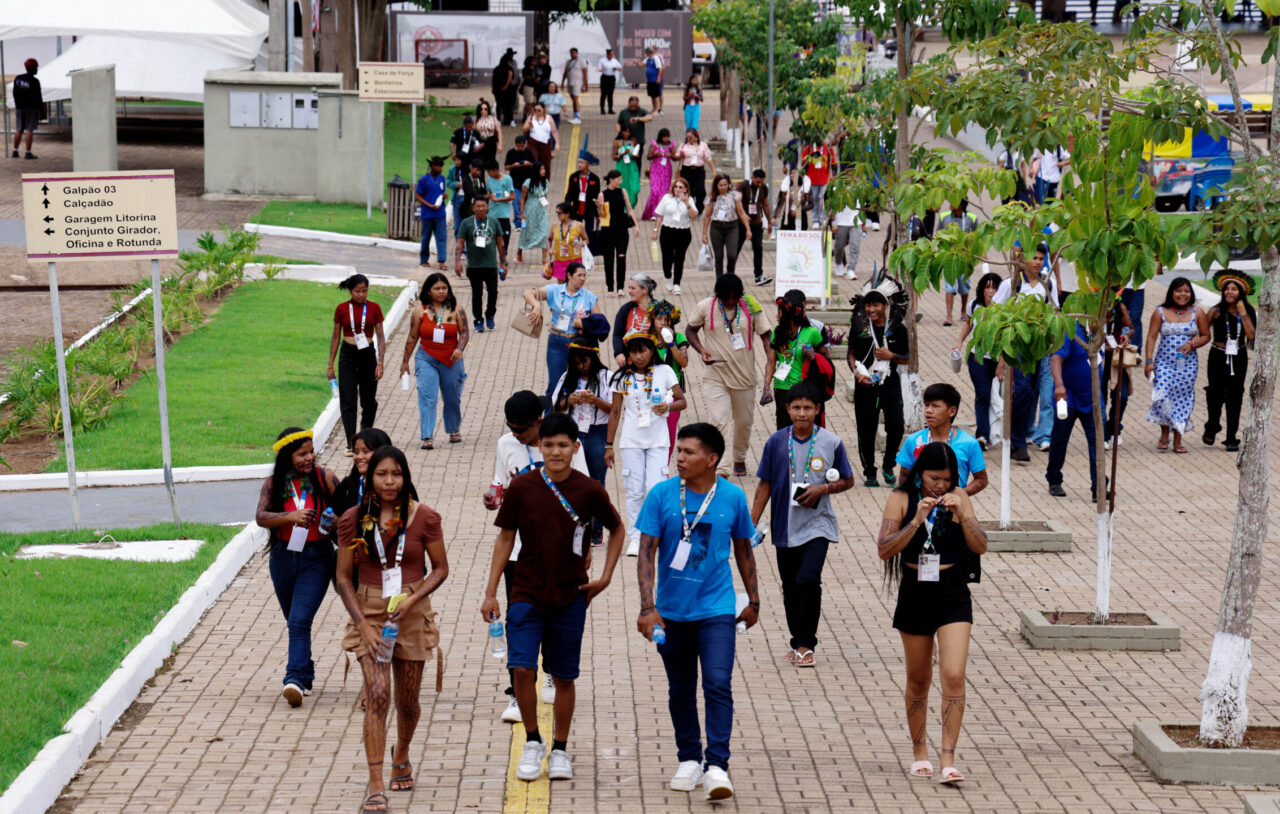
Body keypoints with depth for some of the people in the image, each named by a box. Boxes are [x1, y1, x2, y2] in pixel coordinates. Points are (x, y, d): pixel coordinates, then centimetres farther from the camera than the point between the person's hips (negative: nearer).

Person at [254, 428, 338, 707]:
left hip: (316, 558, -3)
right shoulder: (274, 483, -2)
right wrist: (291, 516, -30)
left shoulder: (324, 478, -5)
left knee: (300, 621, -16)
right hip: (283, 557, 3)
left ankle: (295, 679, -21)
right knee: (294, 622, 16)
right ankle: (306, 672, 33)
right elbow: (261, 517, -15)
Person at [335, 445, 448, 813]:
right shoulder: (353, 520, -3)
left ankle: (401, 756, 44)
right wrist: (362, 624, -9)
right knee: (377, 696, -15)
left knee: (407, 701, 12)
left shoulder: (424, 517, -4)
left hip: (412, 614, 1)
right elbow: (343, 578, 1)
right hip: (369, 613, -1)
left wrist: (413, 599, -13)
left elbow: (441, 569, 3)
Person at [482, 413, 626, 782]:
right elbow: (505, 539, 4)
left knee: (563, 677, 7)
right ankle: (532, 742, 9)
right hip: (527, 595, 0)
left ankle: (560, 749, 24)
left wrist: (605, 577, 5)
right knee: (522, 669, -12)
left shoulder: (589, 491, -5)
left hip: (570, 597, 0)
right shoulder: (521, 487, -5)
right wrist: (490, 592, 1)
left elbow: (616, 529, 12)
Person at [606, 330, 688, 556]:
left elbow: (682, 401, 3)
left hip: (658, 440, -1)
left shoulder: (664, 372, 0)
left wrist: (668, 406, -19)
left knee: (655, 490, -9)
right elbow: (615, 412, 7)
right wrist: (609, 445, 6)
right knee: (634, 491, 1)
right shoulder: (622, 377, 2)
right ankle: (636, 537, 10)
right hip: (631, 441, 1)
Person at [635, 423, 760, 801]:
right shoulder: (662, 495, -6)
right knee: (681, 691, 12)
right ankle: (689, 760, 27)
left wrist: (753, 601, 17)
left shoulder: (733, 497, -3)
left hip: (716, 610, -1)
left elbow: (743, 550, 11)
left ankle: (716, 766, -12)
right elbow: (646, 553, -7)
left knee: (718, 684, -14)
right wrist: (648, 607, -16)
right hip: (671, 611, 1)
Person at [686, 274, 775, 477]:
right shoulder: (705, 307, -8)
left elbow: (766, 334, 0)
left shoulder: (751, 306, -6)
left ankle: (740, 460, 36)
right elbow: (691, 331, 7)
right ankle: (715, 464, -12)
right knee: (719, 420, -16)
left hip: (745, 375, 2)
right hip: (716, 375, -2)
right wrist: (701, 350, -12)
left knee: (744, 421, 14)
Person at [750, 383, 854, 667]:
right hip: (785, 526, 3)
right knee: (790, 587, 10)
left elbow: (847, 481, 7)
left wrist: (822, 489, -13)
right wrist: (752, 524, 3)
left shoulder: (832, 443, -4)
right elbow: (765, 484, 7)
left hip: (817, 524, -3)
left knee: (808, 580, -18)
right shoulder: (777, 441, -1)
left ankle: (806, 644, -3)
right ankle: (798, 643, 27)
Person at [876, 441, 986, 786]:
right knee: (918, 680, 13)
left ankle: (949, 759, -11)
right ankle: (919, 751, 30)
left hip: (953, 595, 0)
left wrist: (961, 514, -18)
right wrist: (917, 520, -22)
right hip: (915, 593, 0)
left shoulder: (959, 498, 0)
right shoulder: (902, 499, -4)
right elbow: (884, 549, -12)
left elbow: (981, 546, -5)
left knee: (954, 676, -13)